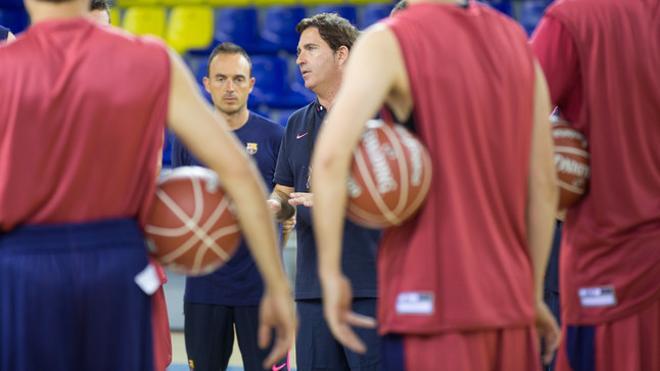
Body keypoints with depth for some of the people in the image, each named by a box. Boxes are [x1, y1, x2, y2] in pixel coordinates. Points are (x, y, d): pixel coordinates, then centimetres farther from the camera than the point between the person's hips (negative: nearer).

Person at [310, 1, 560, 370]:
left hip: (428, 302, -5)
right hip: (510, 303, 6)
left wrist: (330, 272, -11)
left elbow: (332, 155, -20)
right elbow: (544, 184, 11)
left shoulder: (388, 42, -6)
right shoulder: (516, 39, 12)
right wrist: (533, 292, 17)